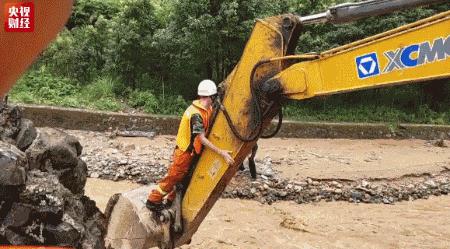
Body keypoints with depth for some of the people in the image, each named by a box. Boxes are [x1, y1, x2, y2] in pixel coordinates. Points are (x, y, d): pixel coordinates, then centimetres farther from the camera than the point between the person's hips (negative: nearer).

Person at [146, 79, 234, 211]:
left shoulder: (207, 109, -1)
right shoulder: (196, 114, -29)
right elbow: (202, 139, -31)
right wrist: (221, 152, -34)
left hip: (190, 151, 9)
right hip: (185, 151, -9)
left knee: (183, 177, 22)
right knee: (173, 177, 3)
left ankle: (172, 199, 39)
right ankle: (153, 200, 18)